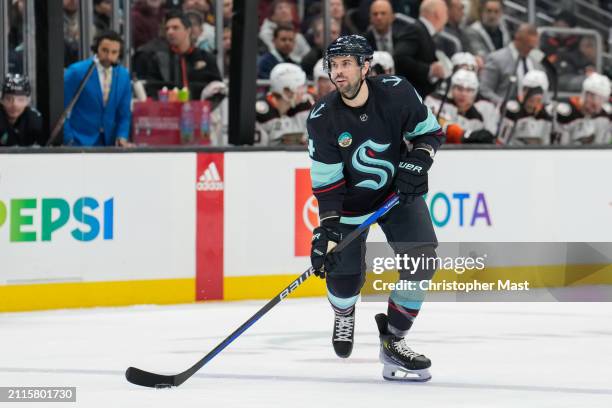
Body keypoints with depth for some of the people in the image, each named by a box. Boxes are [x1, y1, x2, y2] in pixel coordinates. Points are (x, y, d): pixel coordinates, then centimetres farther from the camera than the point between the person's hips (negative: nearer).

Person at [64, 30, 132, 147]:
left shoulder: (124, 76, 5)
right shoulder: (76, 72, -8)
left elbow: (124, 114, 11)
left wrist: (122, 136, -5)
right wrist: (68, 140, -10)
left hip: (108, 142, 4)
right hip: (79, 142, -4)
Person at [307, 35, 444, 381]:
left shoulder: (396, 92, -18)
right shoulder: (323, 118, -19)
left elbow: (430, 131, -3)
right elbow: (326, 183, -16)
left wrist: (417, 162, -21)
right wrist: (326, 229, -22)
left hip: (399, 191, 1)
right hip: (351, 201, -1)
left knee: (421, 259, -17)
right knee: (345, 275, -4)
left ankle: (393, 339, -3)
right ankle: (344, 315, 36)